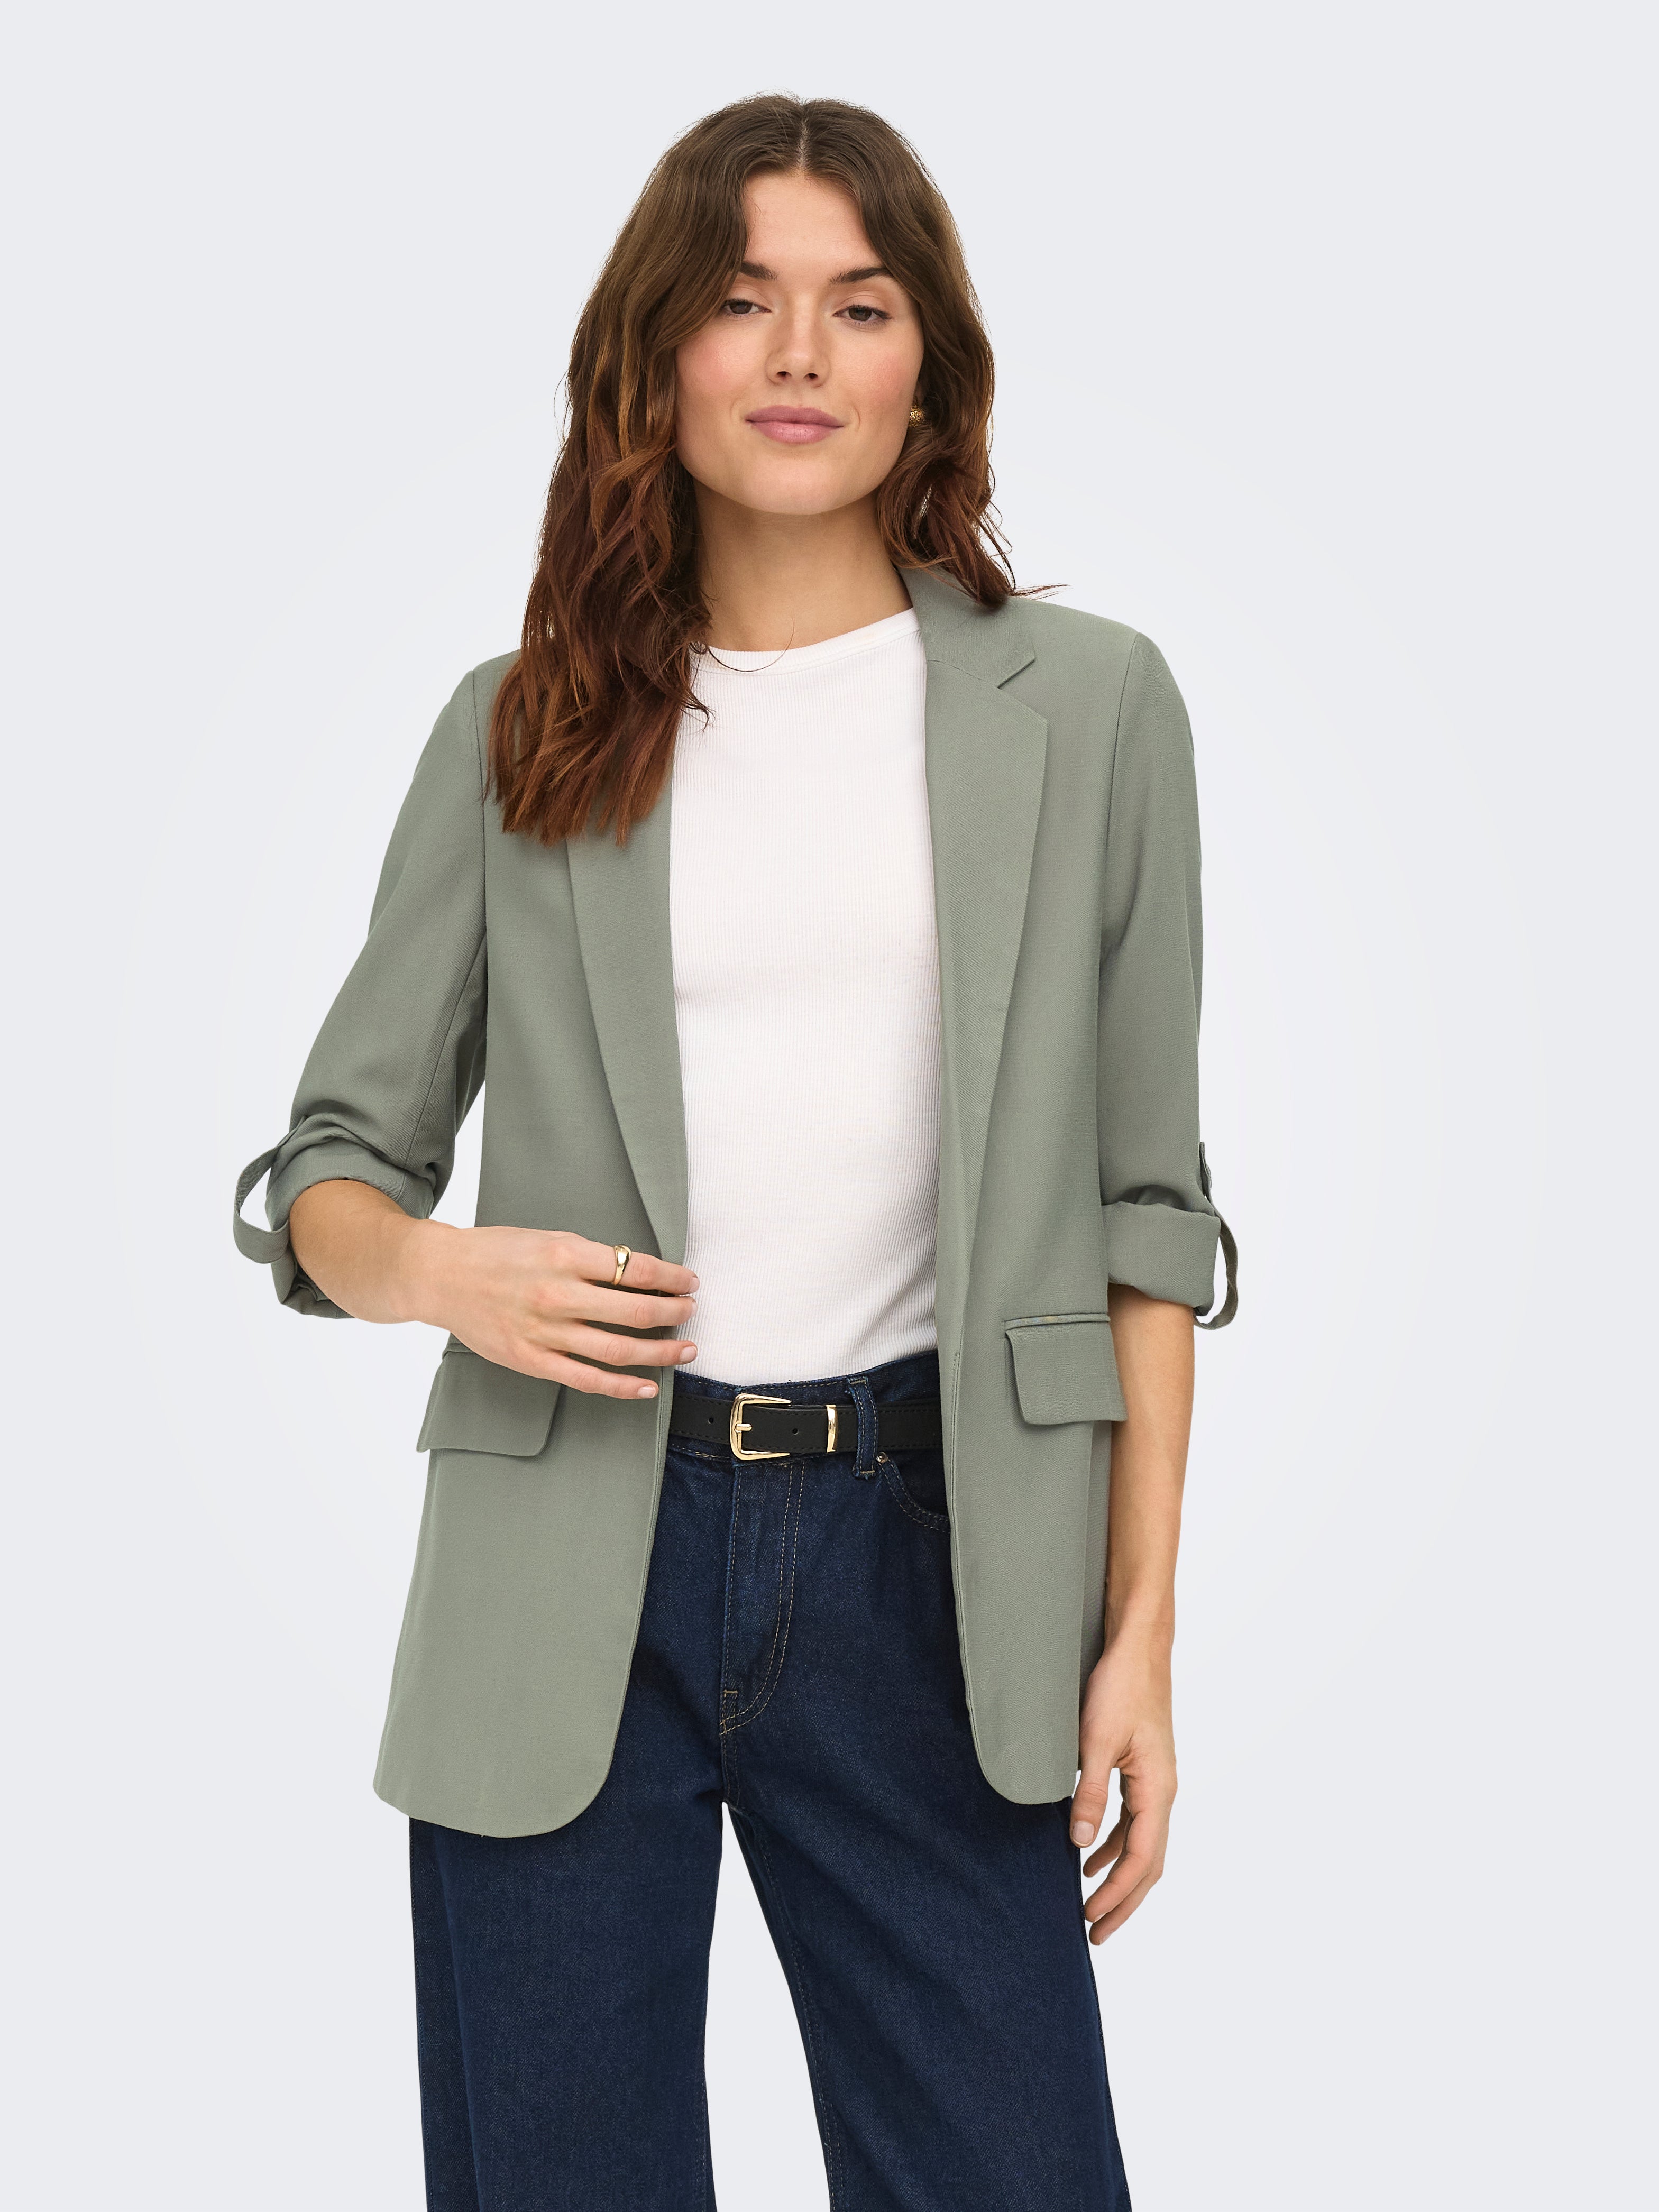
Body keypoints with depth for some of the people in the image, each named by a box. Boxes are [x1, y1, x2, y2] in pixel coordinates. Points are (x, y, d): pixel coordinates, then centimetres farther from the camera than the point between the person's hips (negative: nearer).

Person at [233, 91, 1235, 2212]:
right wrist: (437, 1265, -12)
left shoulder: (1084, 707, 5)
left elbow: (1140, 1203, 5)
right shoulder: (514, 733, 7)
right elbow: (326, 1168, 11)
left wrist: (1141, 1624, 0)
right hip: (565, 1576, 1)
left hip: (924, 1555, 0)